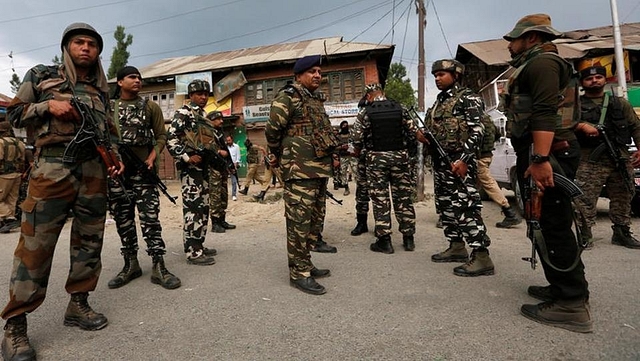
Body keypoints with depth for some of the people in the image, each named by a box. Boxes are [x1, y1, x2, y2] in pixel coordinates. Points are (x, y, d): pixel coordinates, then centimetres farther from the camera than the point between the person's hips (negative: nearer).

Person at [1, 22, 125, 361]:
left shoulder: (100, 90, 17)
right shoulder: (40, 75, 9)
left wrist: (114, 157, 4)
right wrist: (48, 106, -8)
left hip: (94, 171, 4)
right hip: (52, 167, -4)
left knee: (89, 241, 8)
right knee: (35, 244, -5)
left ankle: (78, 304, 22)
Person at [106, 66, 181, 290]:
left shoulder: (151, 107, 8)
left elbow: (161, 136, 7)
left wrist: (152, 158, -9)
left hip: (143, 170, -2)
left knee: (150, 217, -7)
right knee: (123, 219, 7)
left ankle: (158, 267, -4)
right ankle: (131, 265, 19)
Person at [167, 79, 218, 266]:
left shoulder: (203, 115, 20)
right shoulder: (183, 113, -7)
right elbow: (170, 139, -15)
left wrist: (216, 152, 15)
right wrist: (187, 157, -19)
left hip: (203, 166, 10)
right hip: (190, 167, -9)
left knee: (203, 208, 12)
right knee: (193, 209, -9)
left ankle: (199, 245, 22)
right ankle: (193, 252, -4)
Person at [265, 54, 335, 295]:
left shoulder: (317, 100, 21)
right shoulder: (288, 97, -6)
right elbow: (272, 130, -10)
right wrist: (278, 156, 1)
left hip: (321, 169, 9)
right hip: (300, 170, -9)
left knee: (316, 221, 13)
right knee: (299, 222, -6)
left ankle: (304, 263, 26)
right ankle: (299, 273, 2)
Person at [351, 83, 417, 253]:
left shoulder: (364, 113, -3)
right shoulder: (400, 109, 4)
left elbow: (357, 139, -4)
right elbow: (413, 132, 5)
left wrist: (357, 152, 15)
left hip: (376, 158, -2)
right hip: (400, 156, 3)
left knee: (380, 199, 3)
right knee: (404, 197, 9)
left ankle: (384, 240, 7)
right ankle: (408, 238, 17)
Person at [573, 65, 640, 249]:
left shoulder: (620, 103, 19)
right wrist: (581, 126, -23)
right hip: (589, 160, -4)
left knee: (622, 198, 9)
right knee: (585, 199, -11)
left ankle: (622, 233, 21)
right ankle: (585, 235, -4)